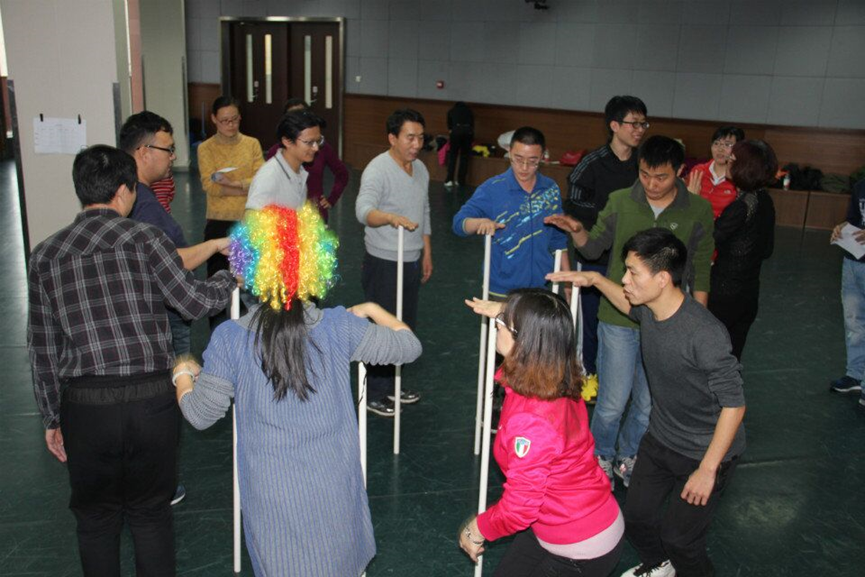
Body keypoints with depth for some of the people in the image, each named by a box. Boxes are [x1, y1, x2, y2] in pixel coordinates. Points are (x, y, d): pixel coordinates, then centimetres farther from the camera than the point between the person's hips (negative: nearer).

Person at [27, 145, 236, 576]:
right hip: (152, 399, -1)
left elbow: (42, 346, 7)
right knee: (150, 513, 16)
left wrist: (51, 417, 16)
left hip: (85, 406, 2)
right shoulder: (144, 238, -5)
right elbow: (195, 301, -8)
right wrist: (232, 276, 12)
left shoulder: (45, 255, 4)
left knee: (96, 516, 19)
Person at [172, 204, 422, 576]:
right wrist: (373, 310, 16)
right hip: (333, 491, 1)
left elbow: (201, 414, -3)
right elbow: (409, 346, -1)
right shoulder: (339, 327, -12)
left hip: (271, 496, 0)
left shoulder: (229, 339, -13)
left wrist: (183, 375, 18)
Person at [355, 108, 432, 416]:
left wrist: (427, 254, 18)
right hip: (384, 264, -8)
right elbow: (363, 210, -35)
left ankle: (392, 385, 33)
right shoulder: (378, 170, -19)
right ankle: (374, 394, 16)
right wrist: (391, 218, -54)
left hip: (413, 262, 8)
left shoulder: (421, 169, 7)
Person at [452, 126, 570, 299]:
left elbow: (558, 239, 10)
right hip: (501, 290, -3)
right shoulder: (492, 189, -11)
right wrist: (480, 222, -37)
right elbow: (459, 222, -17)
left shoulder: (551, 189, 0)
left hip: (540, 286, 3)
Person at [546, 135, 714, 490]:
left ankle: (628, 456, 38)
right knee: (613, 401, 3)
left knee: (648, 403, 13)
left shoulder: (698, 212, -4)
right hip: (618, 318, -1)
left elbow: (700, 273, 3)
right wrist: (577, 231, -17)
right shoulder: (621, 202, -4)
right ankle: (601, 457, 29)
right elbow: (594, 248, 5)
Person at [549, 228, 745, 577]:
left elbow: (734, 404, -25)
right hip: (660, 439, 7)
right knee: (636, 517, 19)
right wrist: (596, 280, 2)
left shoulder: (704, 336, -35)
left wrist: (708, 470, -21)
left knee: (679, 537, 5)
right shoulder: (650, 310, -12)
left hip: (705, 452, -7)